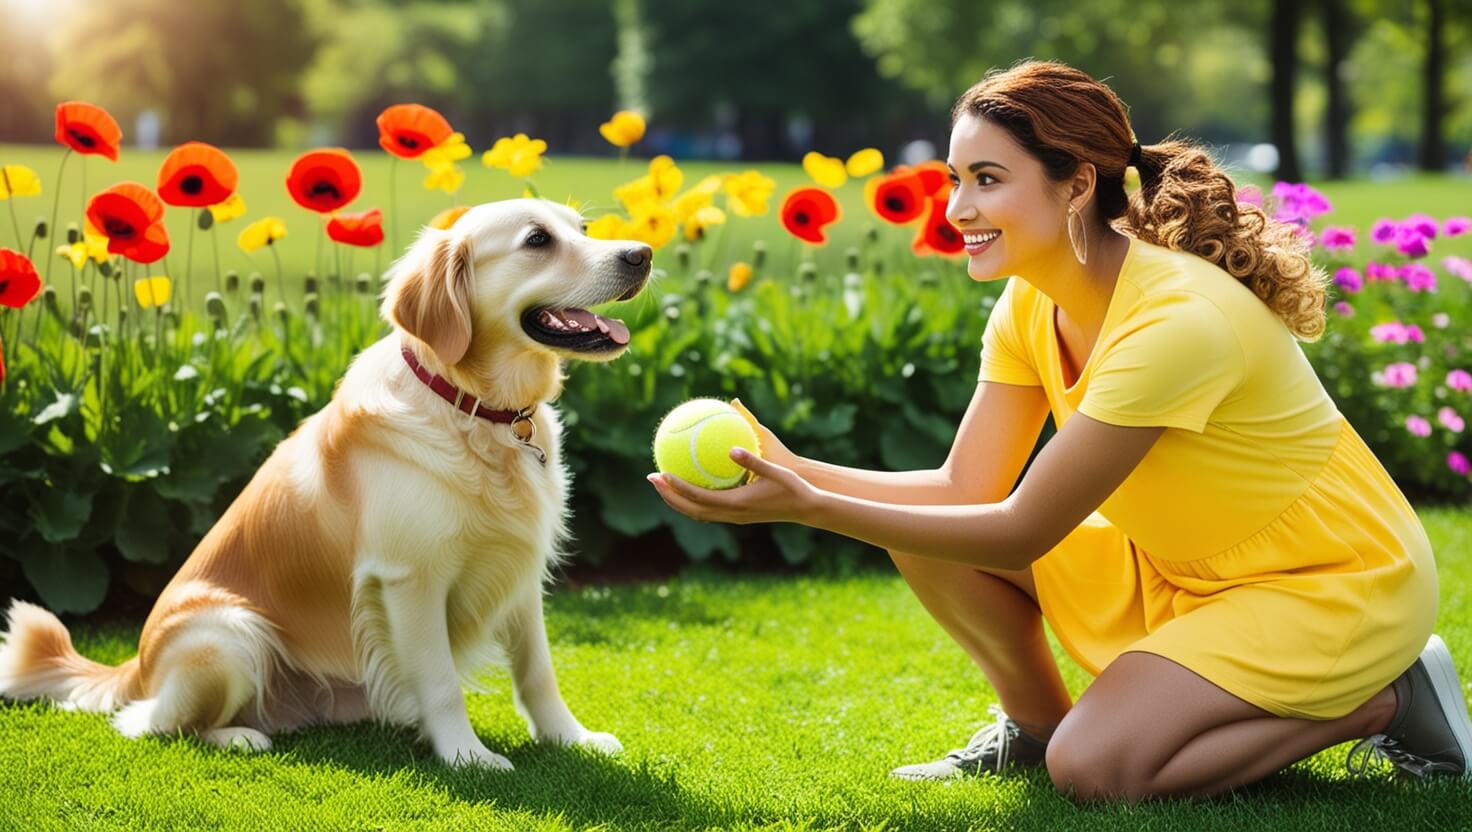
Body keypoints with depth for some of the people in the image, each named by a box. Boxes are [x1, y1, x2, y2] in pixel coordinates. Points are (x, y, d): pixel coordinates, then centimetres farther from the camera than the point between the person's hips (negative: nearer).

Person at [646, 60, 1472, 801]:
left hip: (1336, 584, -7)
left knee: (1093, 766, -25)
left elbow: (1021, 532, -28)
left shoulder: (1176, 322, -31)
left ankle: (1383, 699, -5)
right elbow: (965, 489, -7)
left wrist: (810, 510, -31)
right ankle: (1036, 723, 14)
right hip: (1181, 569, 7)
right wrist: (798, 474, -22)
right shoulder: (1032, 303, -5)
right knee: (927, 536, -11)